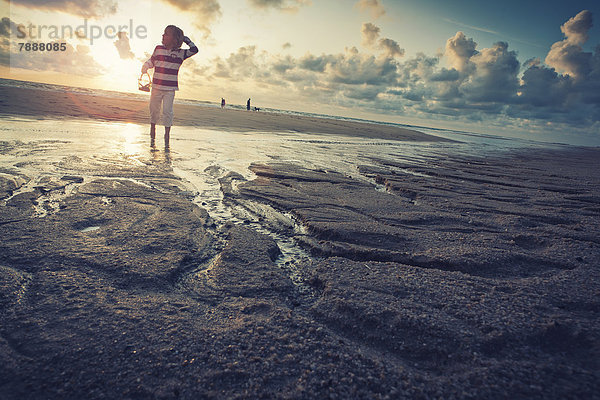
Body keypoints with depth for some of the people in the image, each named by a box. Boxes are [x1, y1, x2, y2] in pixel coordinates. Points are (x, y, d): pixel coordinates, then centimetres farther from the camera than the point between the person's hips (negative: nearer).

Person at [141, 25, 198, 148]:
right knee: (154, 110, 10)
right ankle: (152, 135, 27)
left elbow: (194, 50, -5)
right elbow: (151, 61, 18)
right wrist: (145, 67, 4)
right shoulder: (158, 49, 6)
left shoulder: (180, 53, 1)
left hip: (170, 89, -2)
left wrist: (185, 39, 1)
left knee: (167, 111, -7)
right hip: (156, 87, 2)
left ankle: (167, 136, 3)